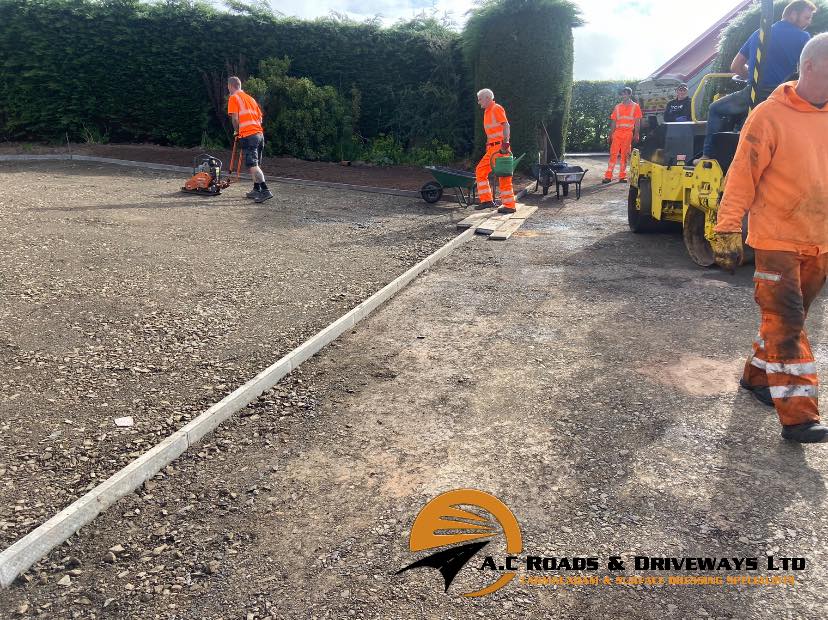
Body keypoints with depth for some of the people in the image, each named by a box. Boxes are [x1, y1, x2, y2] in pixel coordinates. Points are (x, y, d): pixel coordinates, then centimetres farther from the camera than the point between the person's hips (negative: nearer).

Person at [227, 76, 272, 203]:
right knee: (255, 164, 16)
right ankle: (256, 190, 20)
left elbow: (235, 118, -9)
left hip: (248, 135, -8)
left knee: (252, 165, -12)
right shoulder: (250, 98, 21)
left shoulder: (233, 98, 0)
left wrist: (237, 132, 8)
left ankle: (265, 191, -21)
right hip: (259, 133, 8)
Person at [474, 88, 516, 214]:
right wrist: (488, 145, 20)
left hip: (500, 148, -10)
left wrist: (505, 144, -25)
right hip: (492, 148, 10)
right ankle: (487, 200, 10)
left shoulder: (497, 108, -8)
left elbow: (506, 126, -17)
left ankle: (509, 206, -2)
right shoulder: (487, 112, 19)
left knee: (503, 176, -7)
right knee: (480, 171, 8)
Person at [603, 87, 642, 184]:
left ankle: (622, 176, 4)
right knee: (613, 154, -5)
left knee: (624, 155, 0)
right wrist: (610, 135, 9)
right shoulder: (617, 107, 16)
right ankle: (608, 176, -7)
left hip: (628, 134, -2)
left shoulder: (635, 106, 8)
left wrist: (636, 135, -6)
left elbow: (637, 122, 4)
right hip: (617, 133, 2)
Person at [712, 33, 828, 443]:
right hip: (777, 241, -6)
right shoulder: (770, 116, -11)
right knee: (787, 324, -5)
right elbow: (742, 177, -13)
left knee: (787, 318, 16)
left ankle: (757, 375, 35)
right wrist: (728, 231, -16)